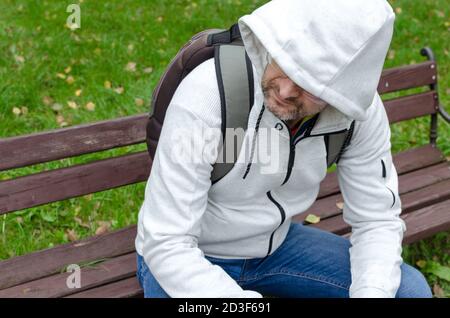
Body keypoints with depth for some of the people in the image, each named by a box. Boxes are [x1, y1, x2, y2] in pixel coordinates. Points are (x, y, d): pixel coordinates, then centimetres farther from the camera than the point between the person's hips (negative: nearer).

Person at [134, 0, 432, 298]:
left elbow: (377, 219, -9)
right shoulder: (208, 95, -33)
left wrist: (372, 292, -27)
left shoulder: (360, 107, -19)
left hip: (273, 245, 4)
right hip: (184, 257, -3)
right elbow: (167, 244, -30)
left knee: (411, 290, -7)